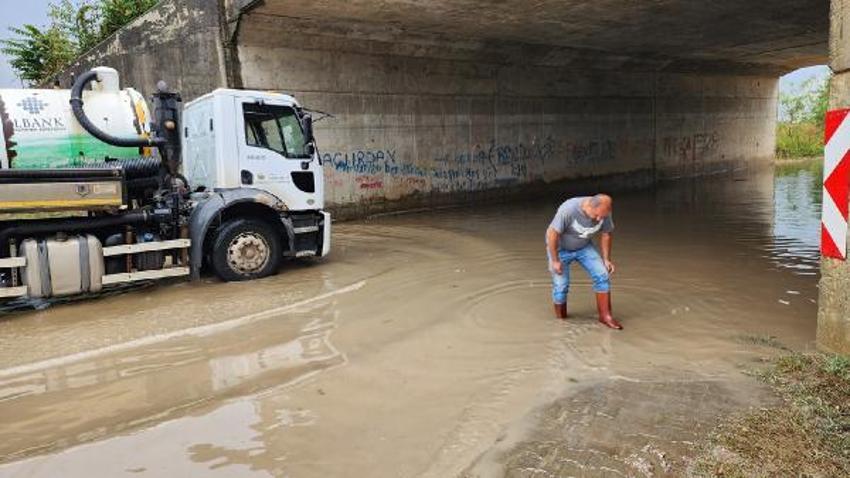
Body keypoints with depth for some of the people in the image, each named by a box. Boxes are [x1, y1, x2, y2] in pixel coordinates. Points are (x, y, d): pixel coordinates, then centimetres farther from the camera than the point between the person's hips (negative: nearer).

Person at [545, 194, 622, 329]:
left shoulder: (604, 212, -20)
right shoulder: (568, 210, -36)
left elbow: (606, 234, -2)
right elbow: (552, 234, -27)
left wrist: (606, 259, -2)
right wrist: (555, 261, -21)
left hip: (584, 247, 4)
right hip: (560, 248, -4)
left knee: (602, 275, -10)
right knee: (561, 286, -6)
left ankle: (605, 316, -1)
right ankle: (560, 320, 15)